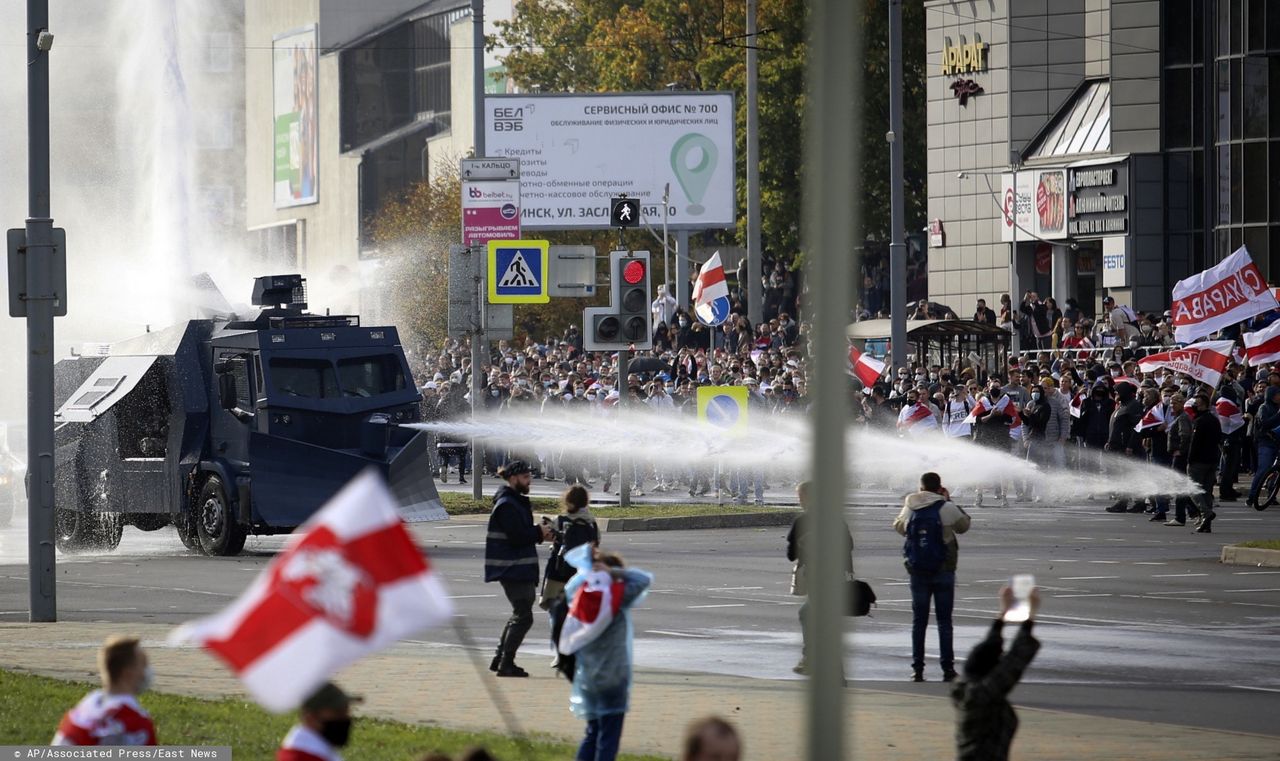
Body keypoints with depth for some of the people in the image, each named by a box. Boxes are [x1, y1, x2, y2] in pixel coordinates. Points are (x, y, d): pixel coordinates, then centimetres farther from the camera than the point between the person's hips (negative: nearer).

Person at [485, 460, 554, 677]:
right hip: (512, 570, -11)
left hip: (520, 569, 11)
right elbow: (517, 537, -23)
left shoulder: (516, 502, 17)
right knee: (523, 616, -9)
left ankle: (500, 659, 23)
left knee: (519, 615, 17)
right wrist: (539, 533, -10)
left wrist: (539, 534, 5)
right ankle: (506, 663, -6)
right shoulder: (506, 505, -16)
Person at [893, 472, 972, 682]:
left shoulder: (910, 509, -2)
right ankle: (947, 668, 2)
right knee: (944, 621, 4)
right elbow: (963, 525, 7)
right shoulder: (947, 509, -11)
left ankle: (917, 669, 6)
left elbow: (899, 527, 17)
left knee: (918, 621, 8)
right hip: (943, 571, -2)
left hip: (918, 572, 2)